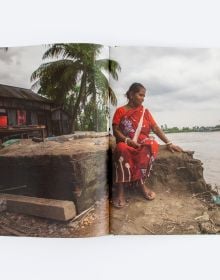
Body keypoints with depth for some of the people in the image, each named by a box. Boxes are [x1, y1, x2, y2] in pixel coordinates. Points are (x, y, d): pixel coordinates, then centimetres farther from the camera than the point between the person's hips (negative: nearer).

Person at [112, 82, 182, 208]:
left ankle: (141, 182, -28)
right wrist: (128, 140, -19)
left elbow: (156, 128, 9)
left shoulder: (145, 111, 13)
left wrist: (169, 143, 0)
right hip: (126, 143, -2)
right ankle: (120, 191, -38)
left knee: (153, 145, -33)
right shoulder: (120, 111, 4)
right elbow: (116, 130, -3)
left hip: (143, 143, 3)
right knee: (122, 149, -39)